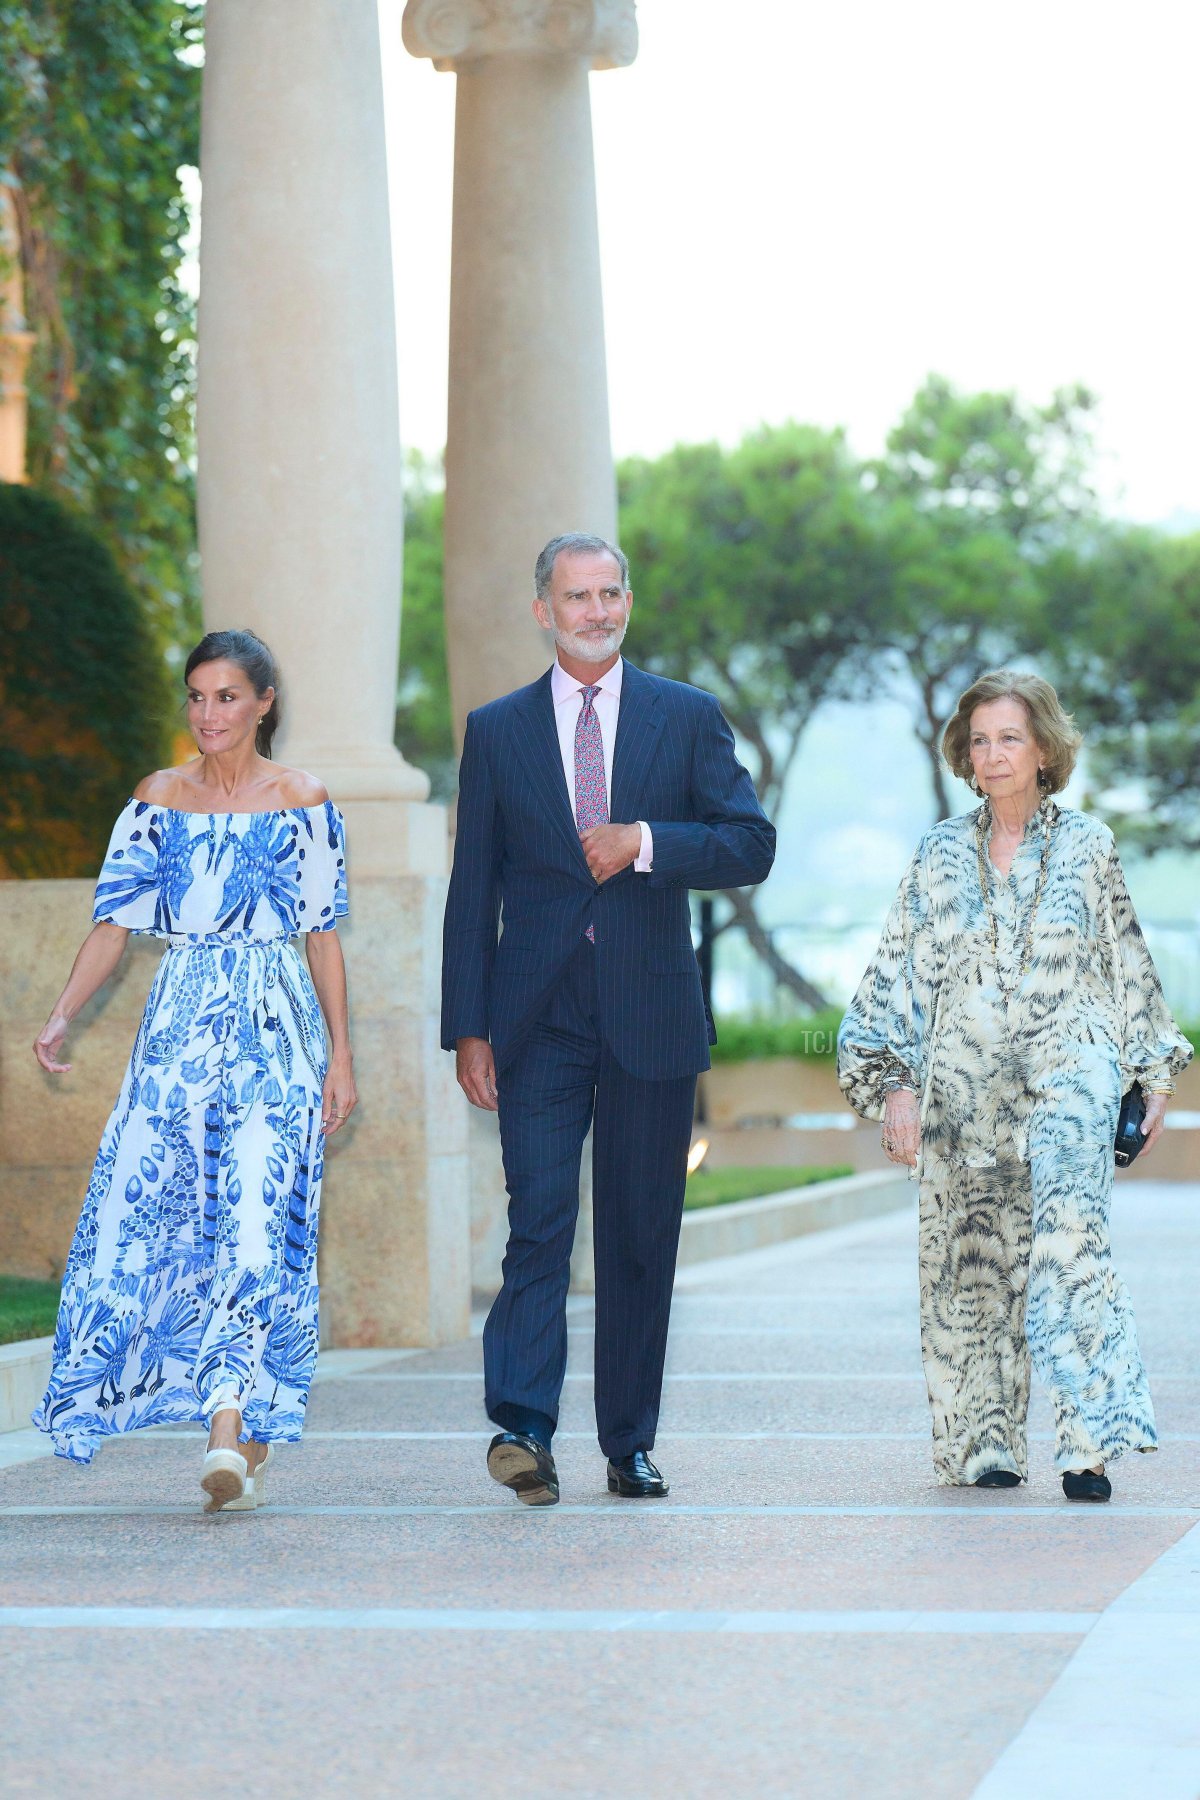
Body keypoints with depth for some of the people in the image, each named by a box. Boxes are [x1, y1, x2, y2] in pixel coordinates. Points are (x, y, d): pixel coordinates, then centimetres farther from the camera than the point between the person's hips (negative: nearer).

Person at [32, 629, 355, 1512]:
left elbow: (324, 936, 4)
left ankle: (233, 1435, -15)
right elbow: (116, 919, 6)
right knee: (149, 1211, -2)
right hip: (181, 1024, 3)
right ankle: (248, 1425, 12)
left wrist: (341, 1055, 1)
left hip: (274, 1029, -3)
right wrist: (63, 1014, -7)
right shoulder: (159, 798, 9)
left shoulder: (302, 803, 2)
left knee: (255, 1224, -12)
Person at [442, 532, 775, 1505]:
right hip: (539, 1017, -1)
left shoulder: (689, 718, 8)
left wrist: (646, 839, -14)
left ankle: (631, 1443, 13)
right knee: (539, 1222, -12)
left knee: (643, 1236, 5)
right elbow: (473, 890, 7)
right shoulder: (497, 730, 9)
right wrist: (468, 1027, 0)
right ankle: (523, 1427, -19)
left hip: (651, 1014, 1)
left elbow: (752, 845, 2)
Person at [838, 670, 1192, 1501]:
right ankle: (983, 1442, 18)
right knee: (968, 1257, 4)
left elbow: (1129, 967, 14)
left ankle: (1089, 1441, -24)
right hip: (965, 1083, 2)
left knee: (1068, 1233, -21)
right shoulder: (941, 855, 9)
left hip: (1067, 1069, -2)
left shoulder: (1088, 847, 6)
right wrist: (896, 1082, -2)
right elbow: (902, 973, 7)